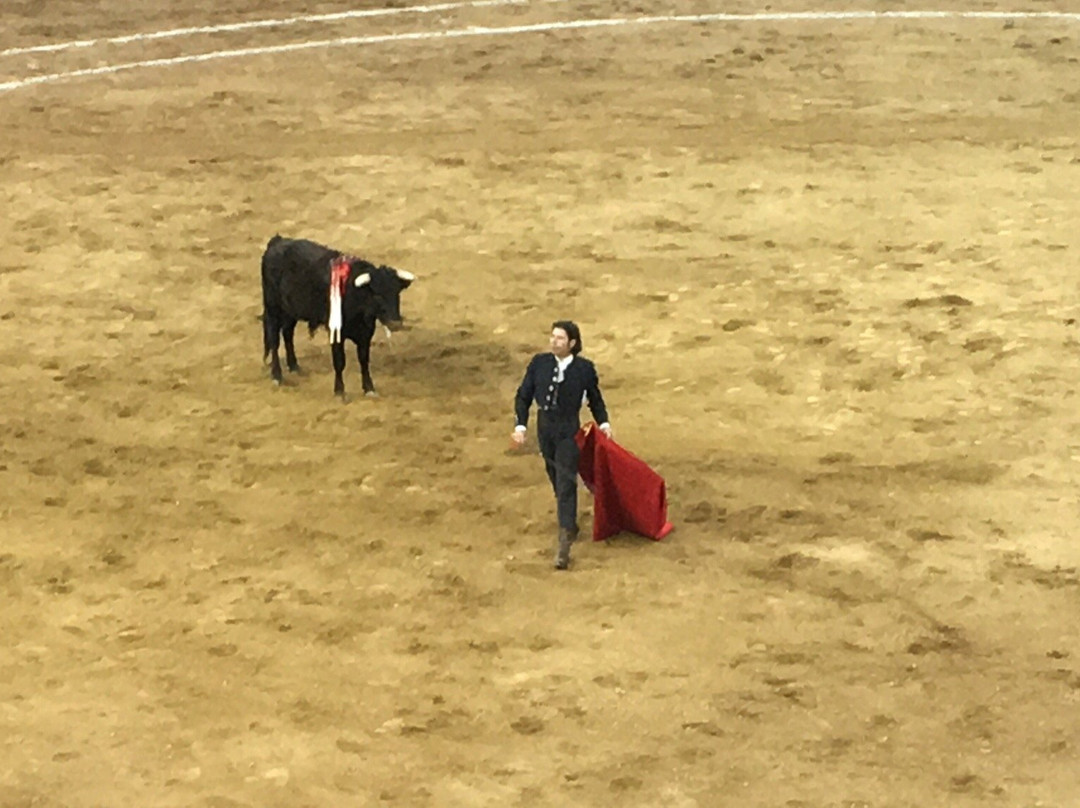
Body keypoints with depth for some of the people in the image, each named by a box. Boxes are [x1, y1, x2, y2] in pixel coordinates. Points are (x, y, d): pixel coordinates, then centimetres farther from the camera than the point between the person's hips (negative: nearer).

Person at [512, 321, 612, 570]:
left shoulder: (584, 369, -8)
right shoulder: (539, 363, -4)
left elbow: (595, 399, 7)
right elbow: (523, 396, 1)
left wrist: (603, 423, -4)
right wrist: (520, 426, -8)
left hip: (568, 431, -3)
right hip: (545, 428, 3)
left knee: (566, 484, -9)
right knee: (556, 480, 16)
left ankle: (564, 544, -11)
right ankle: (570, 524, 38)